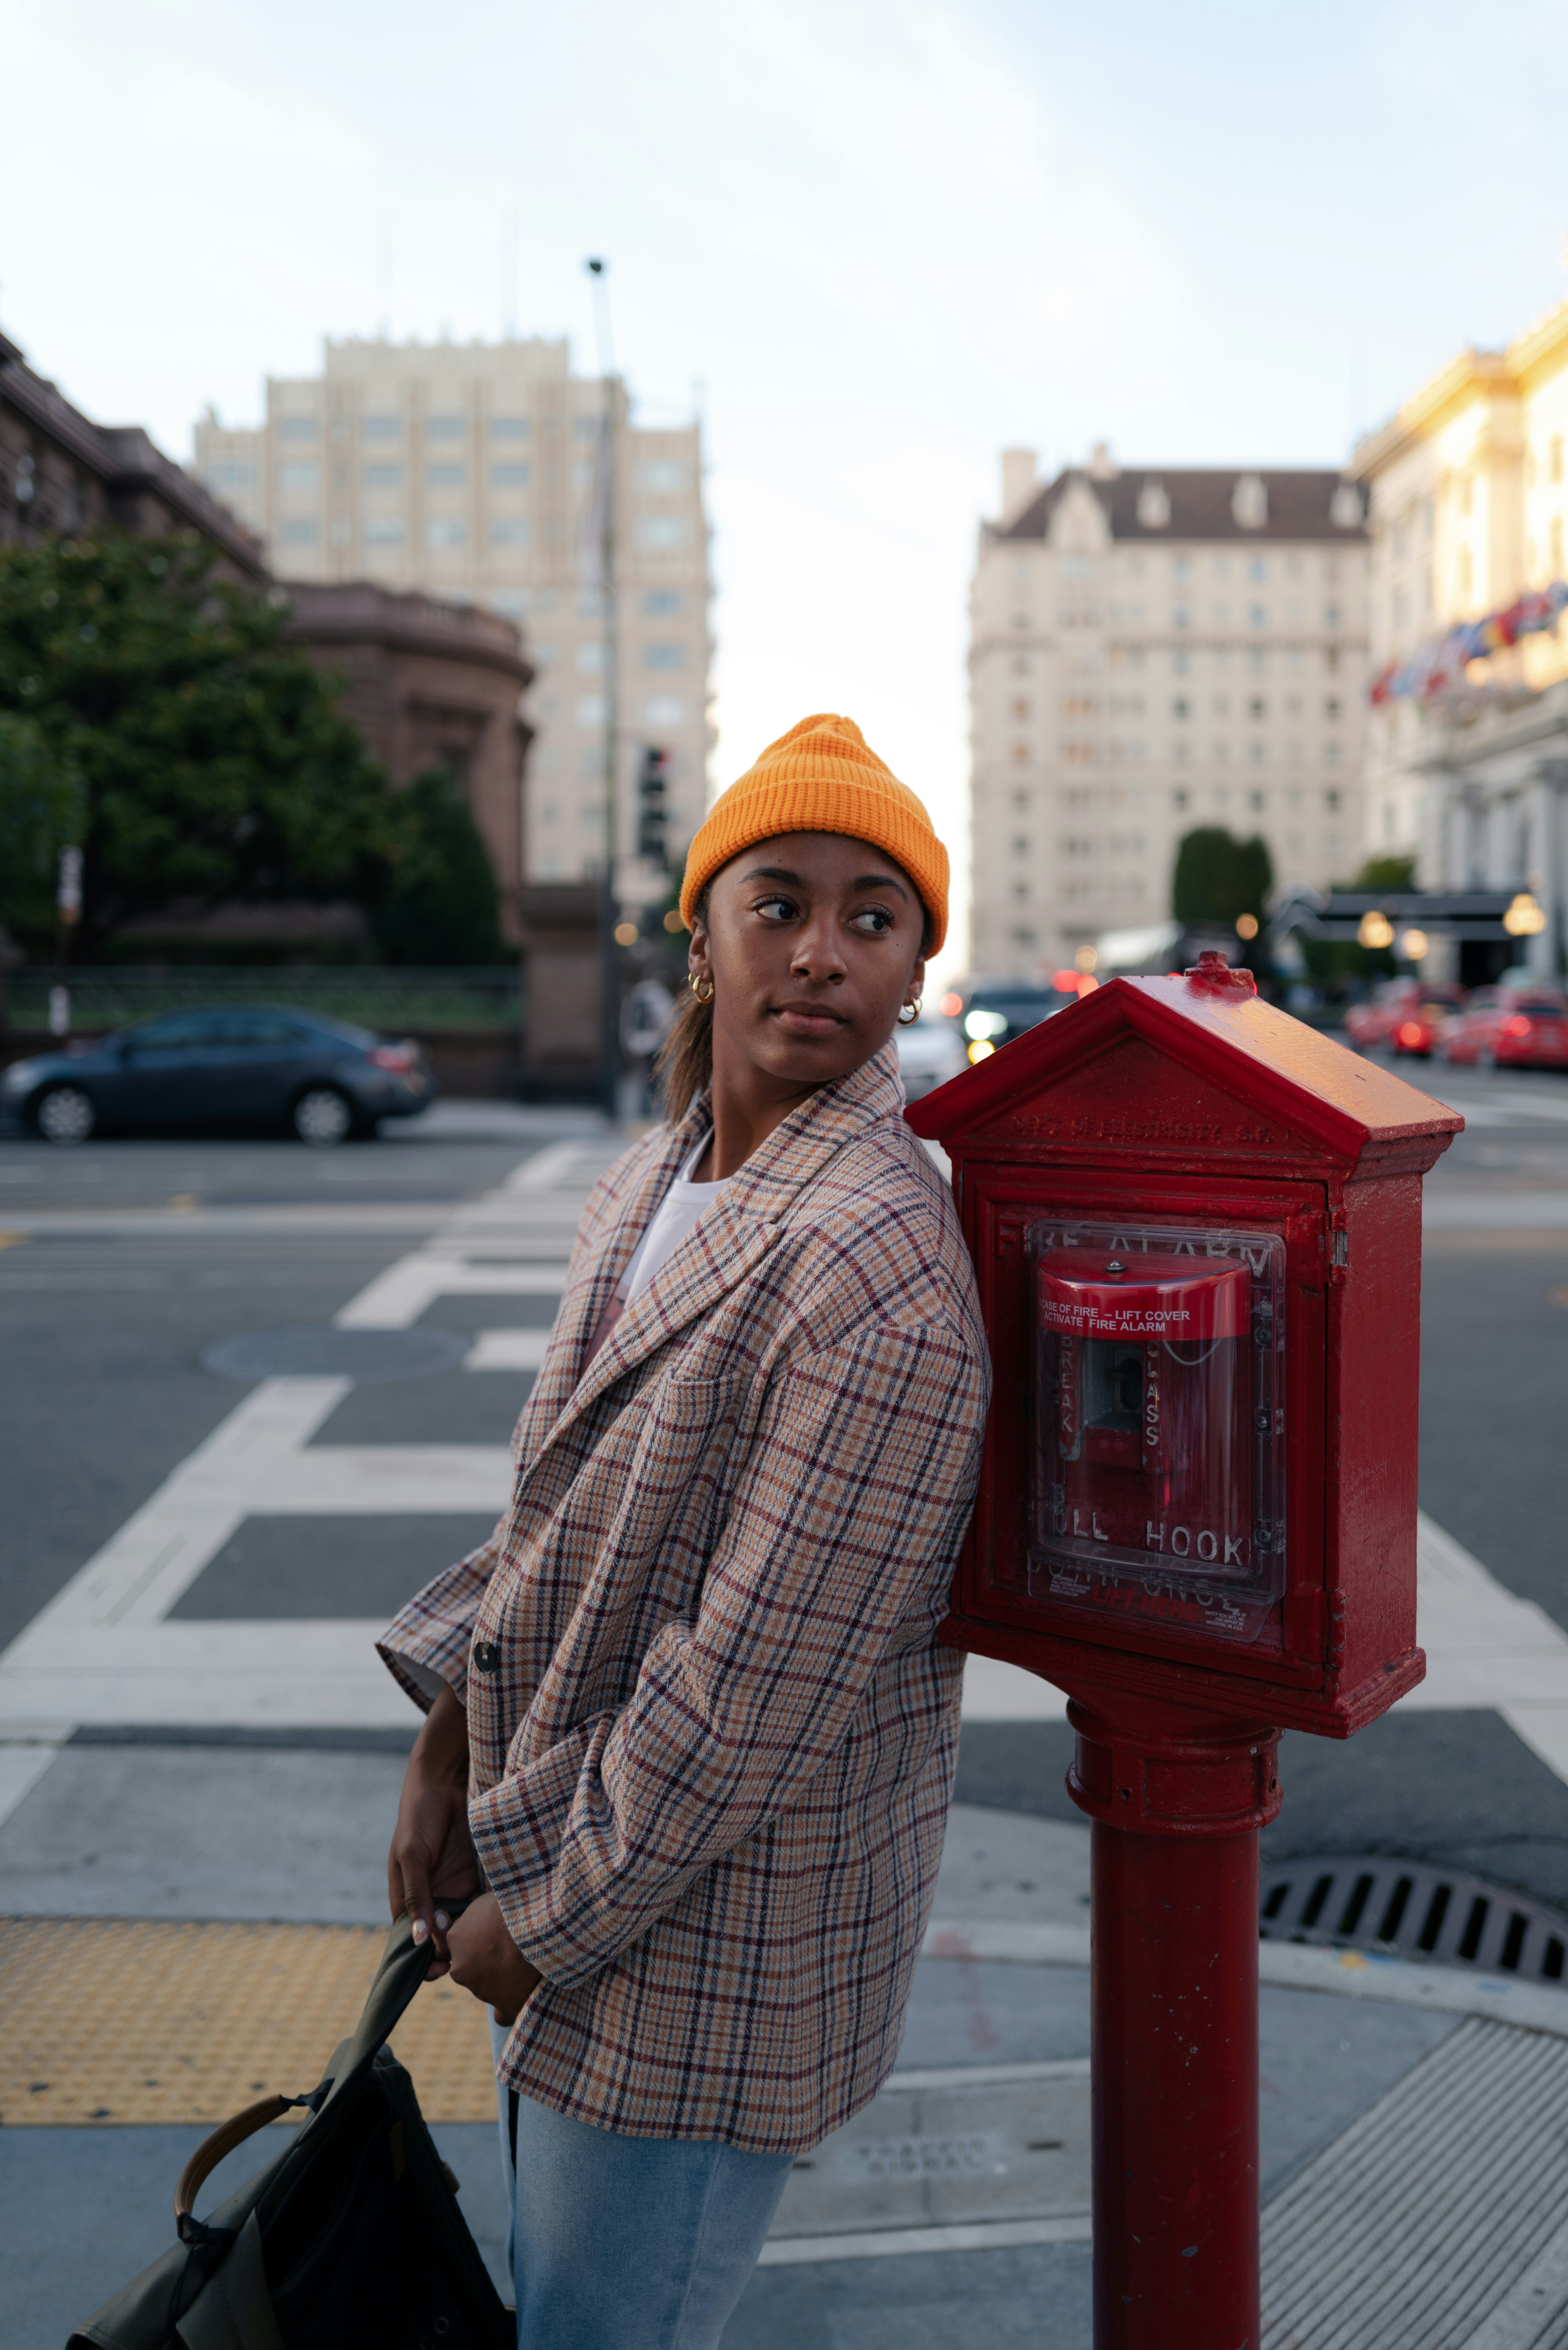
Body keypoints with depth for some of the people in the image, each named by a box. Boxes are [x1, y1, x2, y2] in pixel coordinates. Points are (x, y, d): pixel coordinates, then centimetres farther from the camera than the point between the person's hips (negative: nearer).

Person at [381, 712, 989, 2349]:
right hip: (571, 1855, 9)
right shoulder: (658, 1177, 4)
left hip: (717, 1938, -8)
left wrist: (546, 1917, -15)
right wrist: (452, 1738, 7)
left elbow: (755, 1691, -26)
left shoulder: (877, 1268, -27)